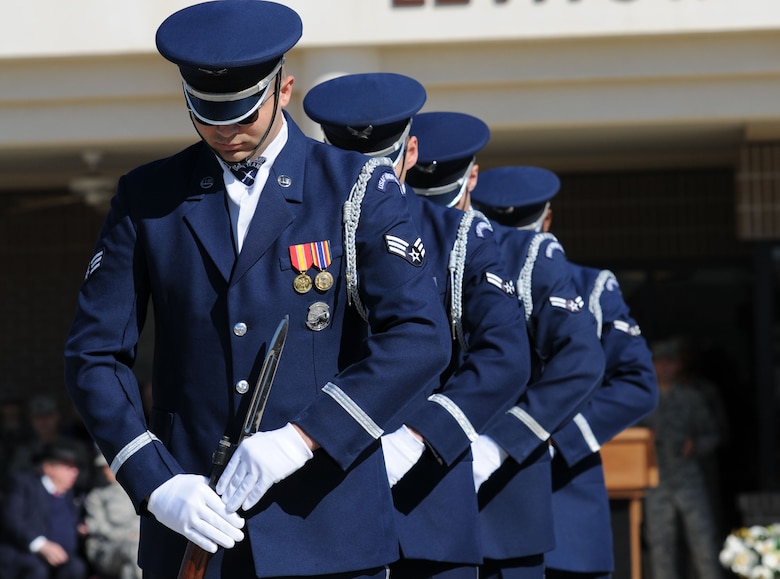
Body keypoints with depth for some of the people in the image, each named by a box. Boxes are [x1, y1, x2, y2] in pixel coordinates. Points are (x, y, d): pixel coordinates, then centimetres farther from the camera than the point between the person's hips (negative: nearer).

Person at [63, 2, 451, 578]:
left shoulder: (359, 190, 2)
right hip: (192, 524, 2)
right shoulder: (148, 198, 7)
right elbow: (94, 353, 5)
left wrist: (303, 438, -16)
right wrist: (154, 482, -8)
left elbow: (421, 337, -7)